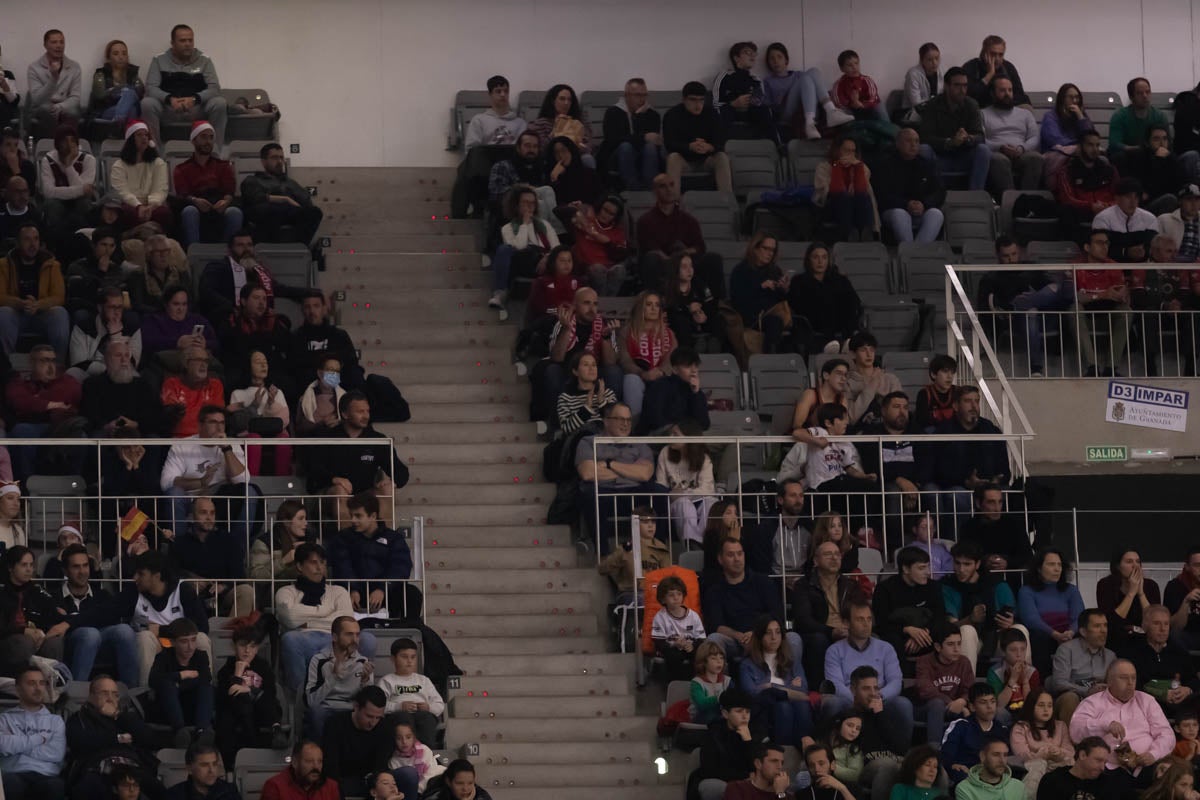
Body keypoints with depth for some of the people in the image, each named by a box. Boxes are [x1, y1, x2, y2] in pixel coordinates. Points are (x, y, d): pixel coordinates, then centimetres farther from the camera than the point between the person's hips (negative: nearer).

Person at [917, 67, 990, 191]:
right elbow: (926, 137, -17)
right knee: (923, 150, -31)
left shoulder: (971, 105, 1)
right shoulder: (932, 107, -5)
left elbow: (980, 136, -8)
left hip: (963, 160, 2)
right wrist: (950, 142, -35)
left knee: (983, 150, -25)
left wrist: (969, 138, -34)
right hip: (940, 159, -2)